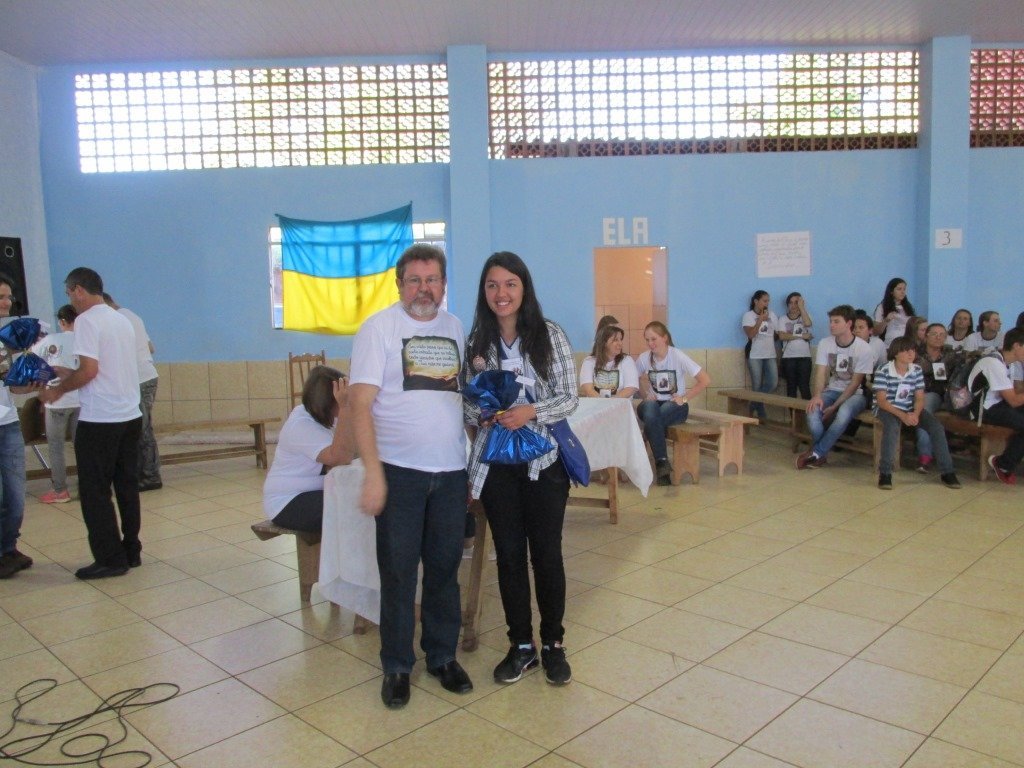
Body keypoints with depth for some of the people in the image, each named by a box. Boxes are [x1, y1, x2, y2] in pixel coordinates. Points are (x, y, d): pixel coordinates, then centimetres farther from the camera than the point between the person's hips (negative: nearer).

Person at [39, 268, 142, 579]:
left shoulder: (87, 320, -10)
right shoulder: (122, 320, 13)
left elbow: (89, 370, -17)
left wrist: (58, 390, -2)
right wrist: (66, 373, 22)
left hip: (99, 421, -8)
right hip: (130, 416, 8)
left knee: (94, 492, 2)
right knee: (127, 487, 13)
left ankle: (111, 559, 6)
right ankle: (131, 551, 19)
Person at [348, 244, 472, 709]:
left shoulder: (455, 328, 10)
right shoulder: (379, 328, -4)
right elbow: (360, 403, -11)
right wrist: (373, 472, -19)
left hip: (451, 470, 4)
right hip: (399, 470, -4)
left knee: (445, 569, 13)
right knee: (398, 573, 6)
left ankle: (442, 656, 30)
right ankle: (396, 667, 22)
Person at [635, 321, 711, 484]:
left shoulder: (678, 356, -10)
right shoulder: (643, 359, -2)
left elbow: (705, 380, -11)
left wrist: (684, 398, -13)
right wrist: (646, 395, -3)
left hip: (675, 405, -2)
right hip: (654, 403, 2)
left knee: (652, 421, -36)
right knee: (650, 410, -36)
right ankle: (662, 461, -33)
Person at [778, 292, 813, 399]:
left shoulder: (805, 316, 8)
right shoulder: (783, 319, 7)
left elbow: (808, 324, -17)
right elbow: (782, 336, -8)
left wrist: (801, 307, -11)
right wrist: (801, 336, -11)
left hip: (804, 356, -1)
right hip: (788, 357, 1)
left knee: (804, 386, -5)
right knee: (791, 386, 5)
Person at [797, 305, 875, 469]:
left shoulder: (863, 348, -15)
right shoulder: (825, 344, -3)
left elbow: (855, 383, -16)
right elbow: (820, 373, -9)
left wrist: (835, 406, -22)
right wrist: (817, 395, -29)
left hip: (855, 393, -3)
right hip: (832, 390, 4)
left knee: (844, 412, -37)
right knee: (812, 409, -28)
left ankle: (816, 452, -22)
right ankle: (821, 453, -10)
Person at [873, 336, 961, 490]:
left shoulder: (917, 370, 0)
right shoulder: (883, 372, -15)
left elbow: (919, 398, 0)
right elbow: (881, 400, -19)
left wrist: (915, 414, -22)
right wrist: (902, 415, -30)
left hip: (909, 409, 5)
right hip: (886, 408, -5)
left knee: (936, 426, -15)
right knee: (893, 426, -37)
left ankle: (947, 472, -4)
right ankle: (885, 473, -31)